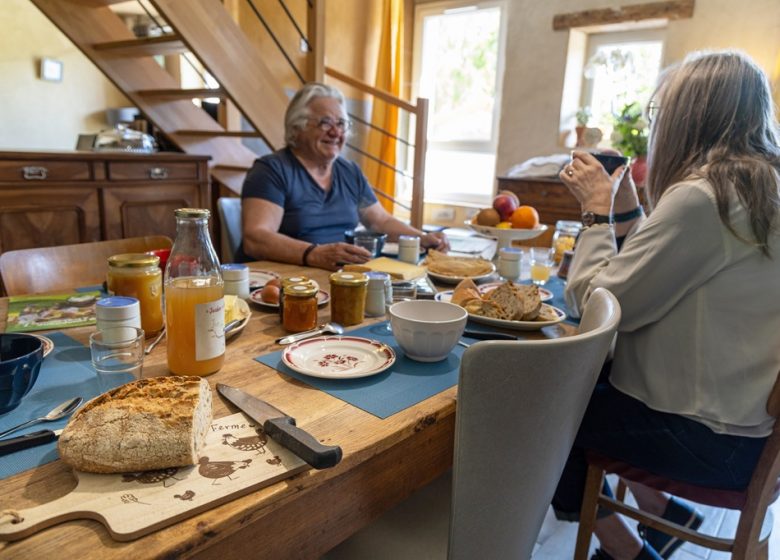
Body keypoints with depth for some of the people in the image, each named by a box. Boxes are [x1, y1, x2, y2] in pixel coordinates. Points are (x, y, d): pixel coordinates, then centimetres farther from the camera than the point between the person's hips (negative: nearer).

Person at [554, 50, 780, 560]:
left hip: (711, 437, -9)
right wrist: (625, 208, 6)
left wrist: (597, 210, -10)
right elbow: (650, 280, 8)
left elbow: (598, 303, -20)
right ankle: (662, 512, 27)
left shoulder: (702, 196, -24)